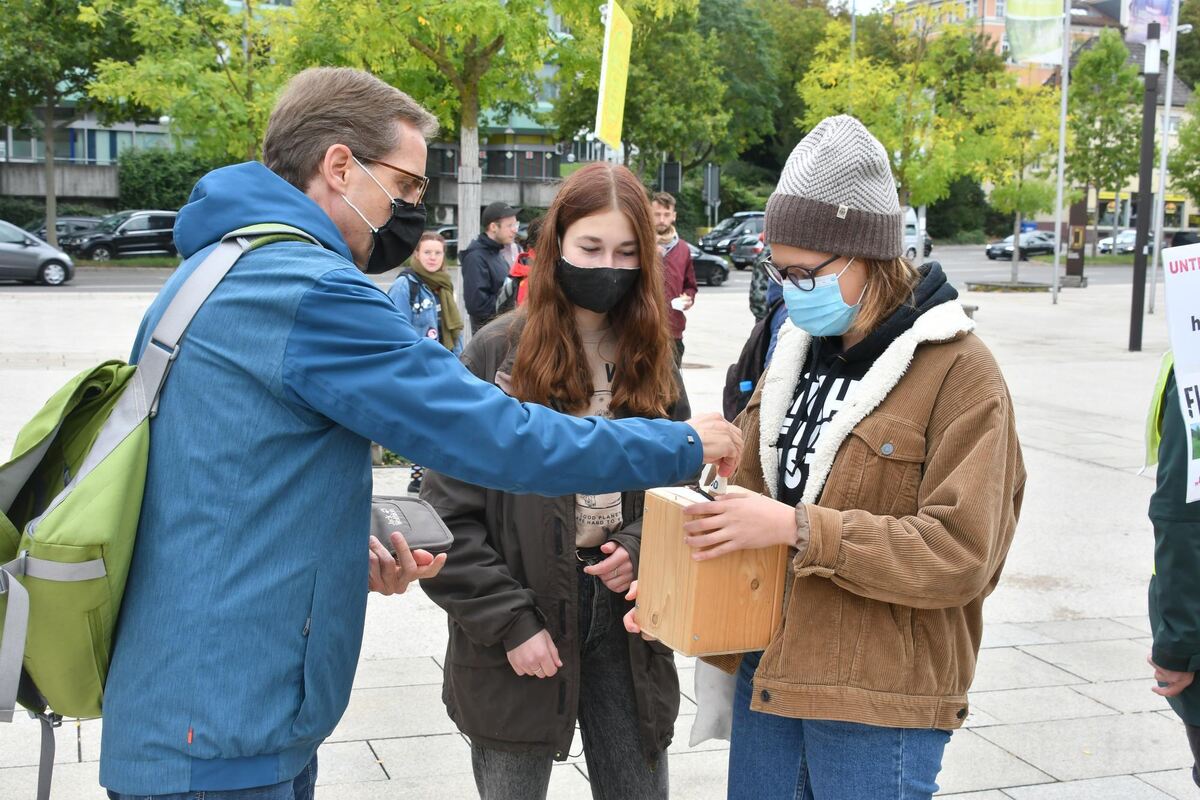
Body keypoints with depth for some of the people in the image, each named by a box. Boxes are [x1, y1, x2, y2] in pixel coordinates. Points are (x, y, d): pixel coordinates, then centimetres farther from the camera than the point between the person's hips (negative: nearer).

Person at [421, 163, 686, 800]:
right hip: (516, 649, -3)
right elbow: (450, 514, -8)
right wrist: (509, 622, -12)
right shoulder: (497, 355, -6)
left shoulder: (651, 361, 8)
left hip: (627, 620, 4)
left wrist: (640, 550, -7)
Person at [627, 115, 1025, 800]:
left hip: (879, 700, -6)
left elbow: (962, 553, -19)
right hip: (767, 668, 7)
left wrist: (799, 526, -25)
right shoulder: (797, 351, 10)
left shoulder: (961, 375, -12)